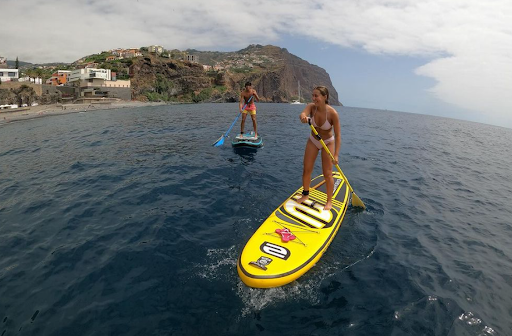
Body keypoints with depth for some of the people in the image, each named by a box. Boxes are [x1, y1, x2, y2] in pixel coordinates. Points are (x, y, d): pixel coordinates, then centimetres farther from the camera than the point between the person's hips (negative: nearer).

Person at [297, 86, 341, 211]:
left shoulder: (332, 113, -27)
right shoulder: (311, 107, -18)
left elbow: (337, 135, -24)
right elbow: (302, 114, -40)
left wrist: (336, 155, -30)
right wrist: (303, 117, -65)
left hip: (328, 143, -3)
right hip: (313, 141, 4)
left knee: (327, 173, -3)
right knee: (306, 170, 5)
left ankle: (329, 201, 15)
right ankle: (305, 194, 27)